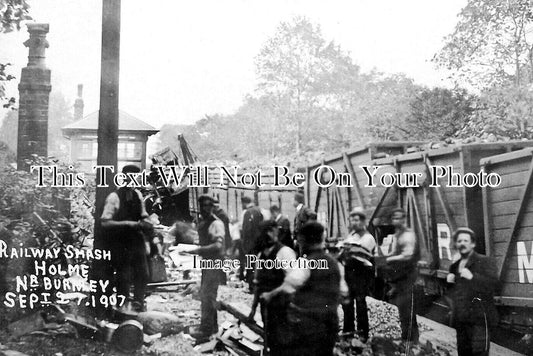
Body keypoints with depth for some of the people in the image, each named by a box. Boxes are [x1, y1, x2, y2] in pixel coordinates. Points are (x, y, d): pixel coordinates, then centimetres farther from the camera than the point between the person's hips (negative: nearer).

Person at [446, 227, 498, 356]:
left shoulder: (485, 261, -1)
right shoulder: (454, 266, 19)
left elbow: (493, 284, -14)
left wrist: (472, 277, -22)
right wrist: (448, 282, 6)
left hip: (479, 318, -6)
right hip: (461, 320, 6)